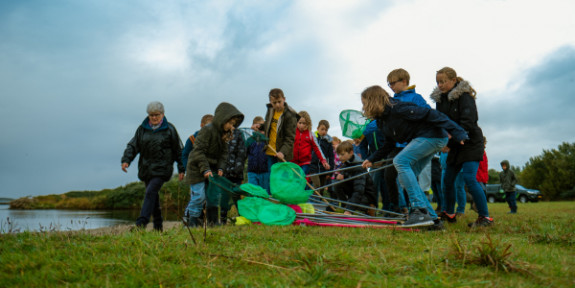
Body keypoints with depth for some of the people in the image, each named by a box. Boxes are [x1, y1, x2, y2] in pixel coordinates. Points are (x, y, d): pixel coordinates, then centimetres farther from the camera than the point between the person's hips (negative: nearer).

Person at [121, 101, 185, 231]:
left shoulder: (169, 129, 0)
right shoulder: (142, 128, 8)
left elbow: (178, 150, 5)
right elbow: (133, 145, 8)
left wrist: (181, 169, 4)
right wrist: (126, 160, -9)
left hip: (162, 168, -4)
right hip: (146, 168, 4)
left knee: (151, 192, -18)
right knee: (153, 196, 9)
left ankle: (141, 222, -22)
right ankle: (158, 225, 18)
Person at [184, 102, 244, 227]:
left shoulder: (225, 134, 7)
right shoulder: (207, 130, -19)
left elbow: (224, 153, 9)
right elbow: (199, 151, -21)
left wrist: (220, 168, -6)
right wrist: (205, 169, -26)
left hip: (212, 168, 8)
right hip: (197, 168, -8)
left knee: (215, 194, 7)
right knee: (199, 195, -10)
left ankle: (213, 220, 18)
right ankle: (192, 221, 2)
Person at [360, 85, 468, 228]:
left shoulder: (396, 109, -20)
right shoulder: (382, 120, 10)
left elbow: (429, 114, -24)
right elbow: (389, 144, 20)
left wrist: (457, 132, -27)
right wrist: (372, 159, 12)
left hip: (433, 136, -10)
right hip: (421, 140, 10)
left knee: (400, 161, -23)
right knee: (405, 176, 3)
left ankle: (420, 210, -25)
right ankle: (432, 219, 6)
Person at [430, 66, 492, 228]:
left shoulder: (465, 96, -15)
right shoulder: (440, 99, 7)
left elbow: (467, 123, -23)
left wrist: (450, 143, -24)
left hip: (471, 143, -7)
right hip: (455, 145, 7)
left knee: (469, 178, -18)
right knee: (448, 179, 8)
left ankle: (485, 217, -10)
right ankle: (449, 214, 23)